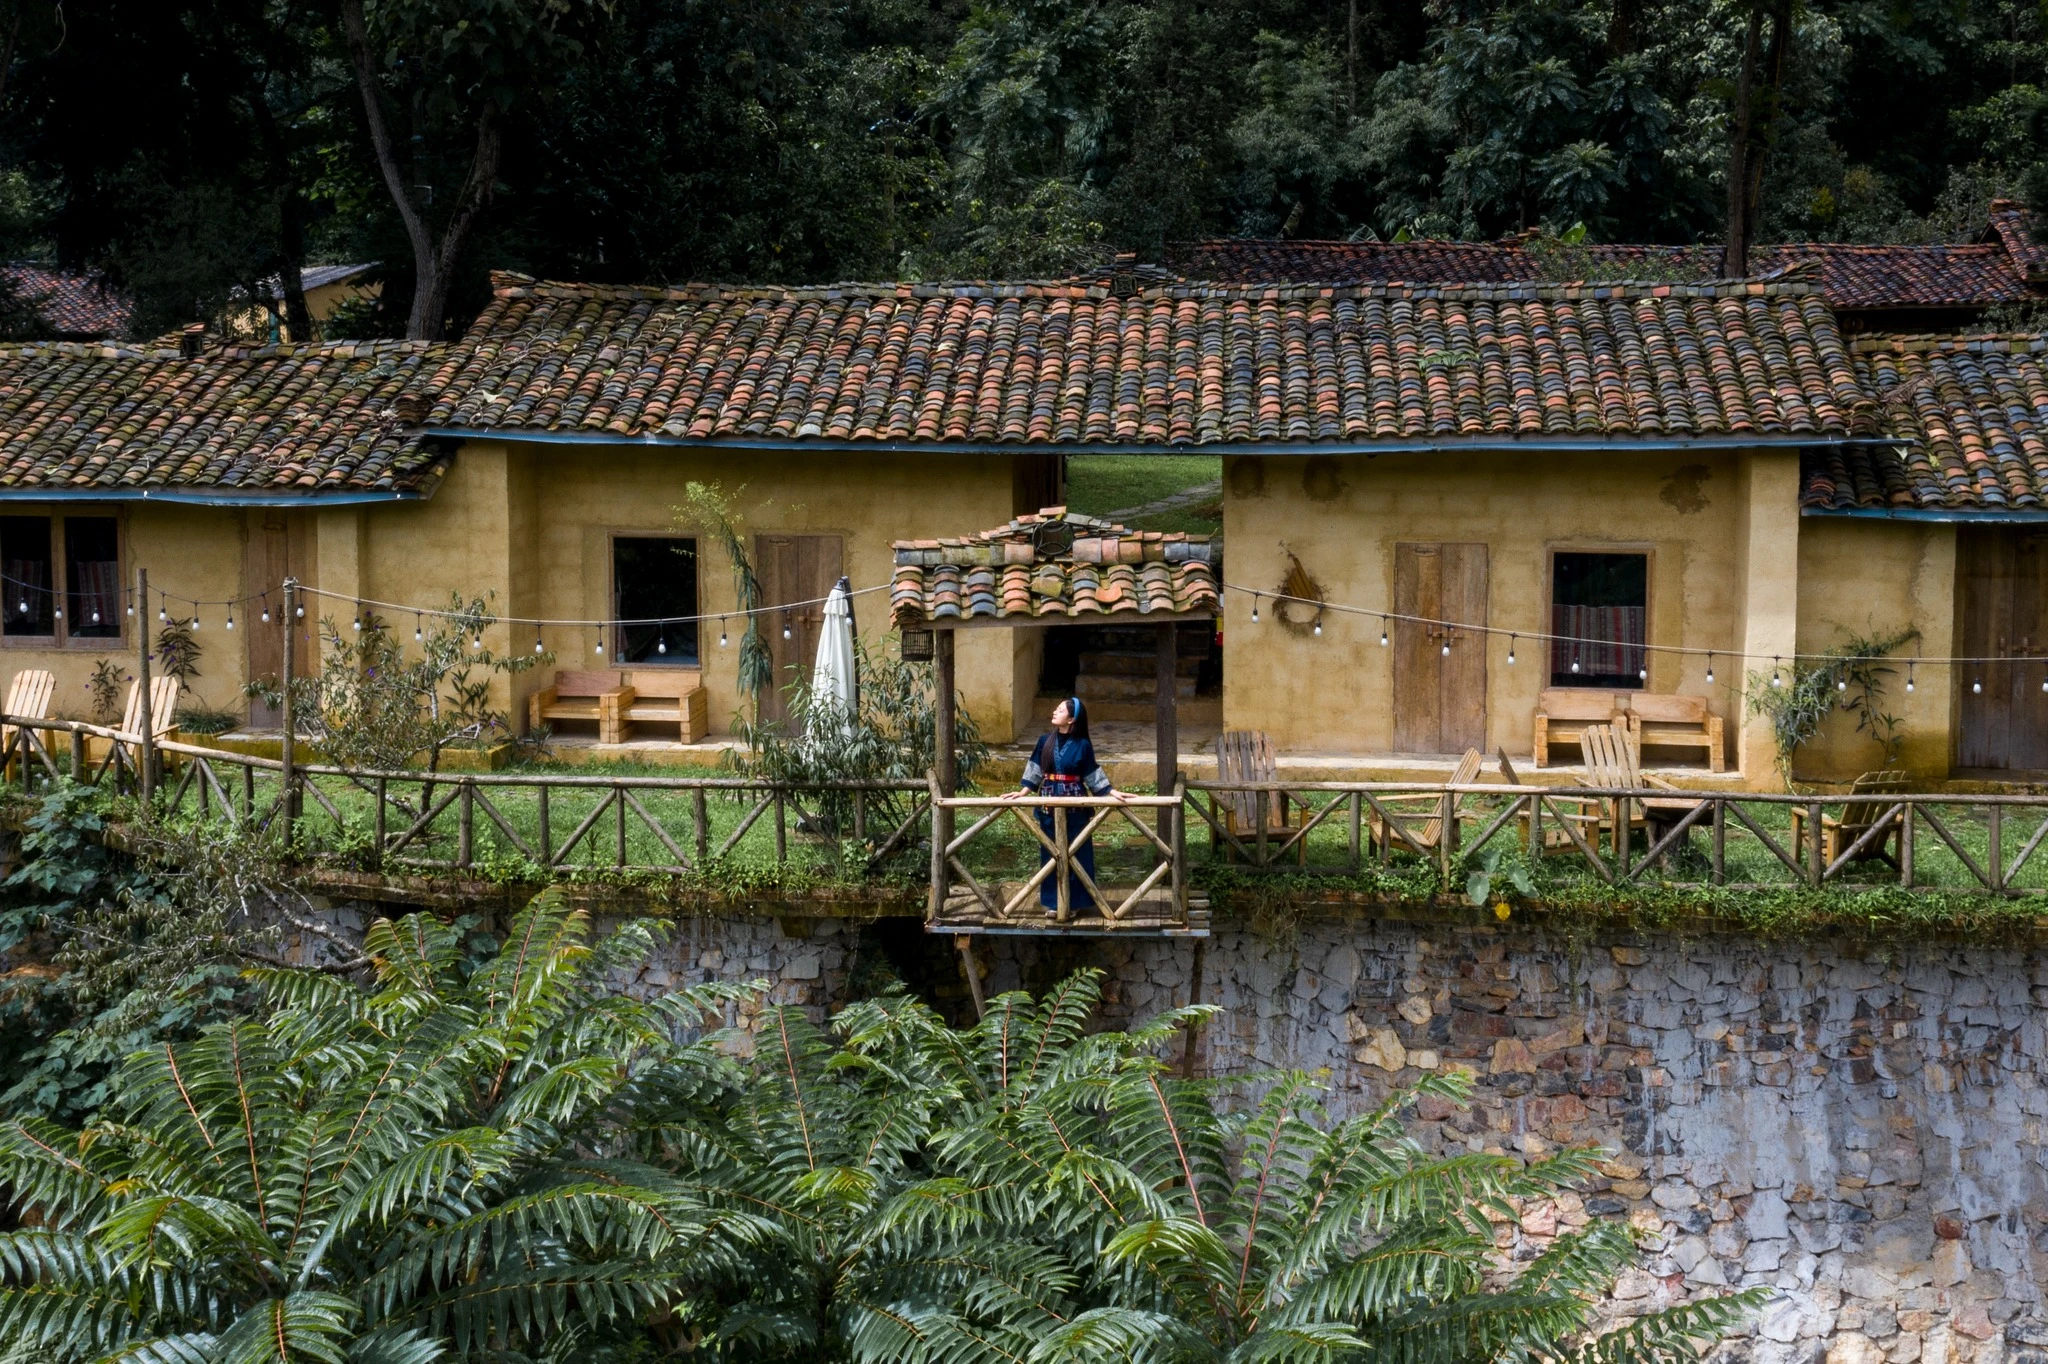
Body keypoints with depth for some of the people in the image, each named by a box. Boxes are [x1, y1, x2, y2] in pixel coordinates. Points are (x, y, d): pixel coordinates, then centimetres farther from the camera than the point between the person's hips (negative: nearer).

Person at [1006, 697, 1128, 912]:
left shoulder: (1083, 745, -6)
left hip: (1075, 805, -2)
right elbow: (1035, 772, 6)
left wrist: (1112, 792, -8)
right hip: (1049, 803, 2)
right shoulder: (1045, 741, 1)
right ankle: (1053, 901, 17)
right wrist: (1023, 792, -2)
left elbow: (1093, 775, -1)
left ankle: (1074, 901, 13)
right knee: (1051, 852, 7)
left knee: (1076, 852, 3)